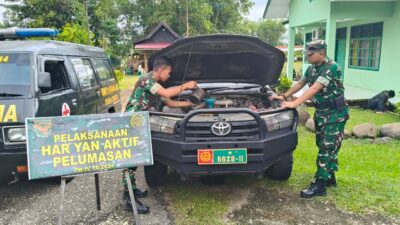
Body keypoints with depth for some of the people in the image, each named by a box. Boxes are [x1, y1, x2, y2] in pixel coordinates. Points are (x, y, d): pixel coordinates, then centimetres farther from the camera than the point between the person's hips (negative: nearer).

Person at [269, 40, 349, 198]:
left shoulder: (331, 67, -21)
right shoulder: (312, 69, 7)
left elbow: (315, 88, -29)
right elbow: (300, 84, 20)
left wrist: (294, 103, -33)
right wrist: (284, 96, 16)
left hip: (335, 113, -8)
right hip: (321, 112, 8)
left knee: (327, 148, -6)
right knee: (324, 146, 13)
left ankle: (319, 185, -3)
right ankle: (330, 178, 27)